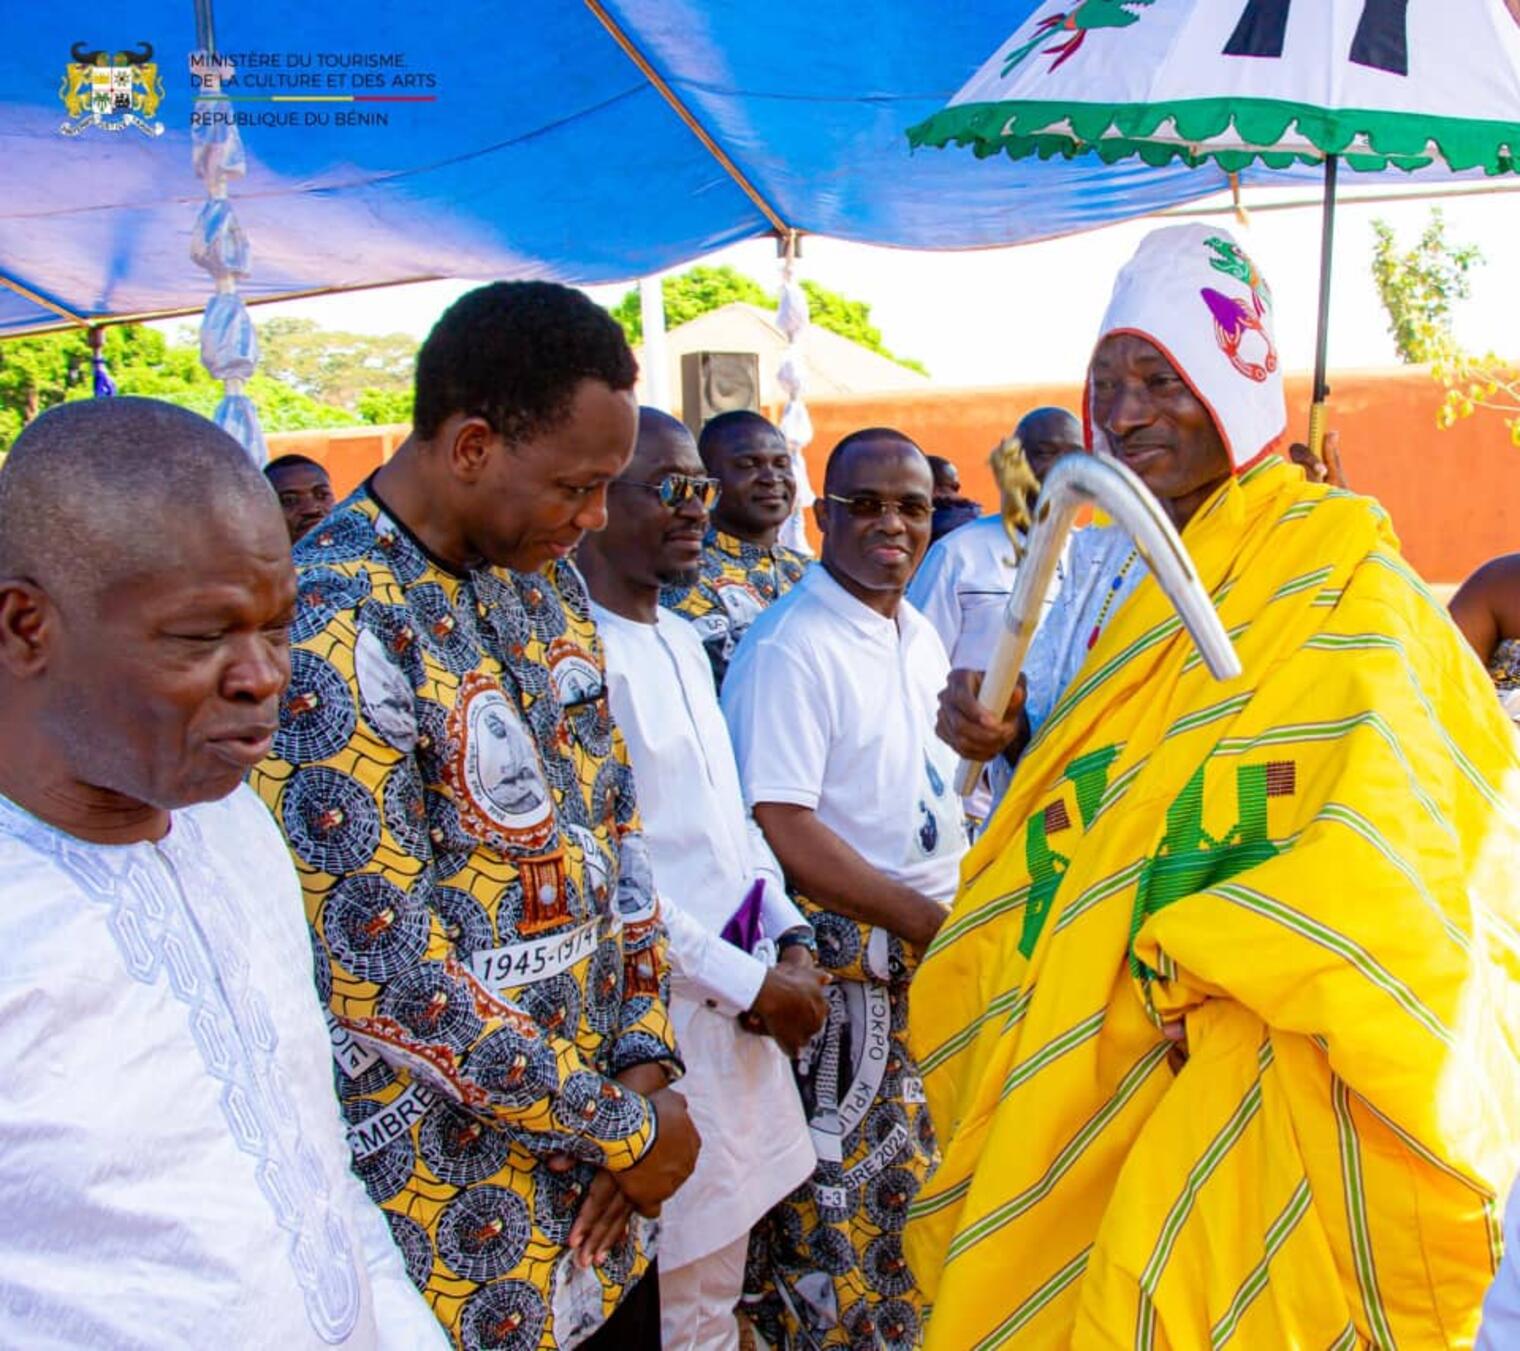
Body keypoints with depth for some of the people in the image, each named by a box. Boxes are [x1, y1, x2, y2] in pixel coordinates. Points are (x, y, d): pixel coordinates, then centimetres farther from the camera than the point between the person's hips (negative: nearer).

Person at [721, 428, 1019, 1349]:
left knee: (920, 1185, 18)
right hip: (843, 963, -8)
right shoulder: (790, 648, -16)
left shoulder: (922, 636, 9)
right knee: (841, 1204, 2)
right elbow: (781, 829, -22)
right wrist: (928, 921, -19)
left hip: (933, 954, 8)